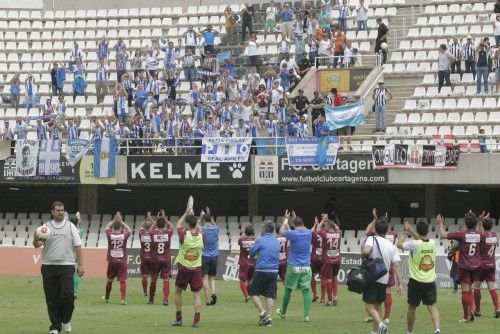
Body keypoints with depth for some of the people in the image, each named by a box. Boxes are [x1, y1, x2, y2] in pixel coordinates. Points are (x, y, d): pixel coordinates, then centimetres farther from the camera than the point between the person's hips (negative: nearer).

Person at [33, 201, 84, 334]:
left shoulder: (70, 226, 8)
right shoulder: (45, 227, 7)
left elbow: (78, 247, 7)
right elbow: (37, 245, -2)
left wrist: (81, 265, -1)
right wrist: (36, 240, -26)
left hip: (67, 266, -1)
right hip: (49, 267, 1)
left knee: (68, 294, -14)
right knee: (52, 298, 2)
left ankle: (66, 320, 9)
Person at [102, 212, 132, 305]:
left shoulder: (110, 235, -7)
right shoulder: (124, 235, -8)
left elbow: (107, 227, 13)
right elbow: (129, 230, 13)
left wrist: (114, 220, 16)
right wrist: (121, 221, 13)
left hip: (112, 261, 2)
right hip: (122, 261, -2)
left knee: (109, 280, 17)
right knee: (122, 281, -3)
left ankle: (106, 298, 31)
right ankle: (123, 298, -14)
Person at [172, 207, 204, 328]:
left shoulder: (184, 234, -13)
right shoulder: (201, 236, -5)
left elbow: (178, 224, 8)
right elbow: (199, 229, 20)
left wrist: (186, 214, 17)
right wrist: (192, 216, 23)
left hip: (183, 268, -1)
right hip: (196, 268, 1)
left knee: (178, 292, 16)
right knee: (197, 295, 2)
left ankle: (178, 319, 18)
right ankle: (196, 320, -8)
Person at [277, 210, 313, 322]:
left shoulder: (293, 234, -10)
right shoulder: (309, 233, 1)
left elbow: (282, 231, 11)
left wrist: (286, 220, 25)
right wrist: (296, 218, 37)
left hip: (294, 267, -2)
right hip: (306, 267, 2)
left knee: (288, 289, 14)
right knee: (306, 290, 0)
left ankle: (283, 312, 29)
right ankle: (307, 315, -9)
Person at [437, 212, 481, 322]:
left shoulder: (462, 234, -15)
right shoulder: (479, 234, -2)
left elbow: (443, 235, -9)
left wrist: (440, 224, 7)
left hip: (464, 266, -5)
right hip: (476, 266, 5)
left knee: (465, 290, -1)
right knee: (469, 289, 19)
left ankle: (466, 316, 1)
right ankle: (471, 310, 6)